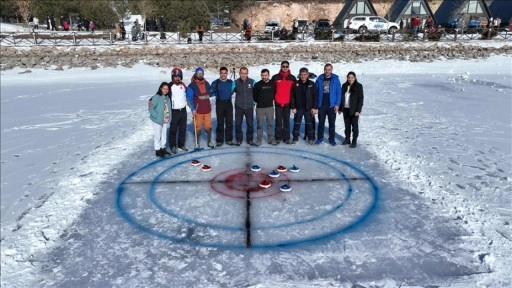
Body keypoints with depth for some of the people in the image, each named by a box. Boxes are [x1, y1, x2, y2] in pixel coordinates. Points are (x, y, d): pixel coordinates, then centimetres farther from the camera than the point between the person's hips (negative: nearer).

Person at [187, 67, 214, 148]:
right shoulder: (192, 85, -6)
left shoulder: (206, 84, 8)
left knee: (208, 126, 7)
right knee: (198, 127, 1)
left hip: (207, 109, 4)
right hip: (197, 110, -4)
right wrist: (193, 109, -12)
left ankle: (209, 142, 21)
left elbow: (211, 92, 22)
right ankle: (197, 143, 15)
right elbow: (189, 98, -6)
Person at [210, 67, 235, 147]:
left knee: (229, 122, 4)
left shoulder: (231, 82, 6)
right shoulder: (215, 83, -2)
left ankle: (229, 139, 13)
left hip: (228, 103, 2)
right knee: (220, 123, 2)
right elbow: (211, 93, -1)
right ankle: (219, 140, 9)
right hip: (219, 104, -2)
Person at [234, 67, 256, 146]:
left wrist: (253, 101, 8)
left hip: (249, 107, 1)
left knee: (250, 124, 7)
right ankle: (239, 139, 18)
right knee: (238, 124, 4)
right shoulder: (236, 82, -4)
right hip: (239, 107, 0)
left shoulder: (252, 82, -2)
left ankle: (250, 139, 21)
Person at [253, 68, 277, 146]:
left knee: (270, 124, 6)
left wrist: (271, 100, 9)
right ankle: (259, 139, 11)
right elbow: (254, 95, 3)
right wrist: (258, 101, 6)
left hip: (270, 107, 2)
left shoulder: (273, 84, 0)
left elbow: (275, 93, 15)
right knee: (259, 124, 3)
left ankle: (271, 139, 14)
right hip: (260, 107, -2)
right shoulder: (257, 84, -5)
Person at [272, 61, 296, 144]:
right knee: (278, 121, 4)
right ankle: (278, 138, 12)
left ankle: (286, 138, 13)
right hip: (278, 103, -1)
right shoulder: (275, 77, 0)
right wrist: (274, 98, 4)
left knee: (287, 121, 7)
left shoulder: (292, 78, 3)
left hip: (287, 103, 1)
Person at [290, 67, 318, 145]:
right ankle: (295, 138, 15)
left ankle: (311, 138, 18)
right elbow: (292, 96, 2)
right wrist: (293, 107, -3)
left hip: (309, 108, -1)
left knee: (310, 124, 7)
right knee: (297, 123, 6)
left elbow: (315, 97, 0)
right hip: (298, 108, 1)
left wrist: (315, 107, -6)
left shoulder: (312, 84, -1)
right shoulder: (296, 84, 1)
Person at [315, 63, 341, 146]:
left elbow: (339, 93, -3)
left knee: (332, 123, 7)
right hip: (321, 105, 1)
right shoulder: (320, 79, 1)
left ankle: (331, 139, 17)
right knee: (321, 123, 8)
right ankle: (320, 138, 19)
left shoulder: (335, 79, -3)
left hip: (331, 105, -1)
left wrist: (337, 104, -9)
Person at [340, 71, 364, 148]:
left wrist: (358, 110, -16)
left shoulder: (358, 86, -8)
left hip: (354, 110, -5)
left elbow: (361, 99, -10)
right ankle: (347, 139, 25)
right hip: (346, 109, 5)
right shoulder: (344, 86, 7)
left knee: (354, 126, 1)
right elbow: (341, 97, 12)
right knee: (347, 125, 14)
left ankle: (354, 141, 8)